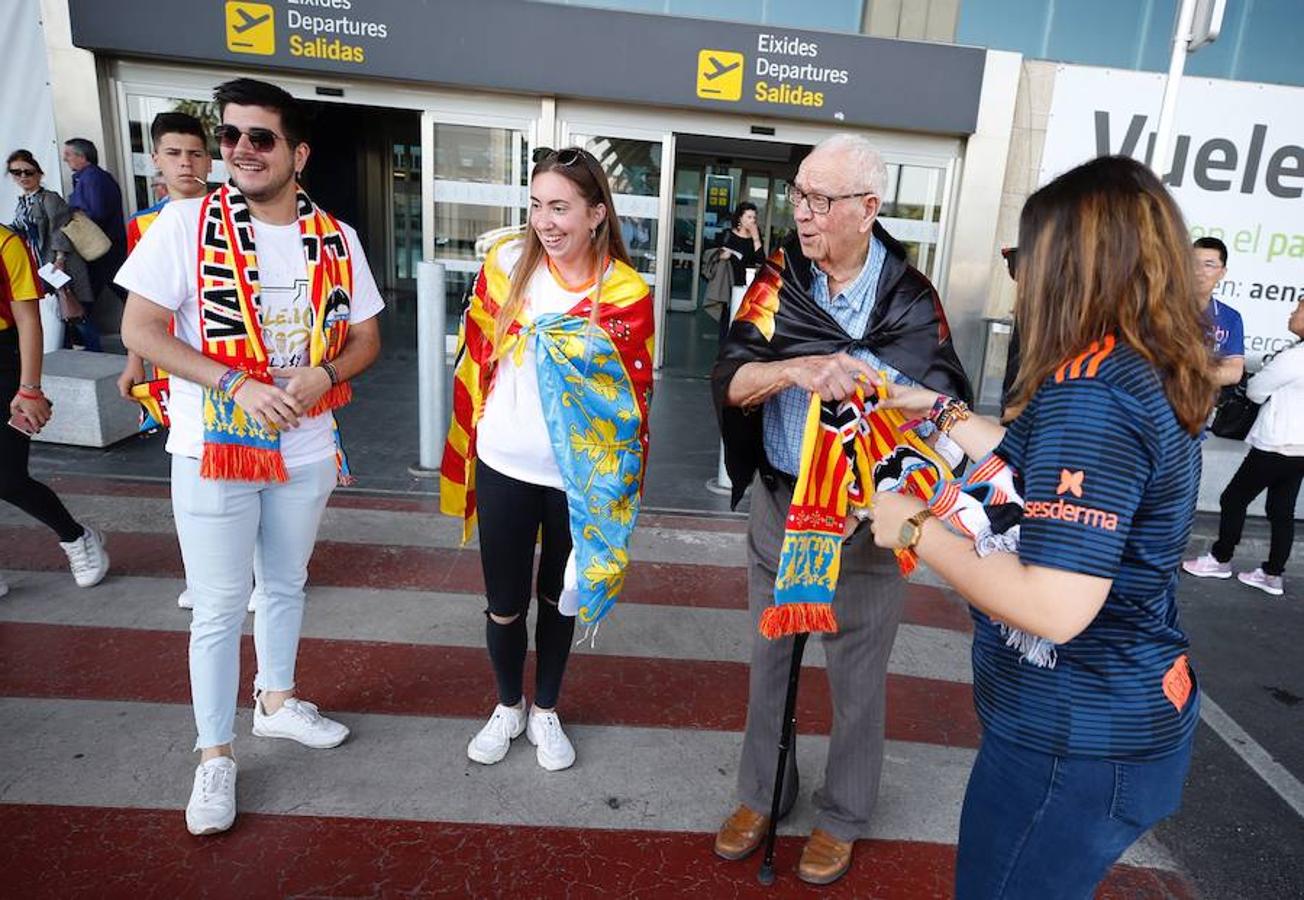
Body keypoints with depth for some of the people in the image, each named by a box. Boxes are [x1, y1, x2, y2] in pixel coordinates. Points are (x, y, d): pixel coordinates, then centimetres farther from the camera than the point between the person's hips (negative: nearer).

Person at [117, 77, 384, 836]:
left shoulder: (336, 239, -1)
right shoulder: (187, 222, -10)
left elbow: (366, 338, 4)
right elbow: (140, 329, -11)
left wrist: (323, 375, -17)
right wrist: (237, 385, -23)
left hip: (307, 450, 4)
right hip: (213, 450, -3)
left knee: (286, 586, 20)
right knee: (219, 608, 6)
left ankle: (277, 699, 43)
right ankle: (215, 754, 25)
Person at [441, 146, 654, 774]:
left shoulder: (626, 292, -9)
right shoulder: (507, 262, -4)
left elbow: (632, 392, -4)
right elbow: (478, 352, 6)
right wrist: (474, 430, 6)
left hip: (578, 475, -1)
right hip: (503, 467, 1)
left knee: (558, 596, 17)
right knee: (503, 604, 11)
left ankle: (545, 711, 40)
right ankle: (508, 706, 39)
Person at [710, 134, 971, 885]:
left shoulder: (911, 297, -8)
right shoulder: (777, 280, -4)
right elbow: (731, 381, -13)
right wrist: (796, 369, -32)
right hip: (779, 505, 3)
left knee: (857, 674, 12)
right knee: (771, 657, 18)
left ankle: (844, 816, 37)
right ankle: (762, 793, 41)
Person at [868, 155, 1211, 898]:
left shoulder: (1090, 390, -28)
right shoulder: (1148, 373, 1)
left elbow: (1056, 607, -33)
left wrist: (916, 528, -21)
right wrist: (945, 413, 20)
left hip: (1077, 735, -9)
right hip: (1132, 713, 9)